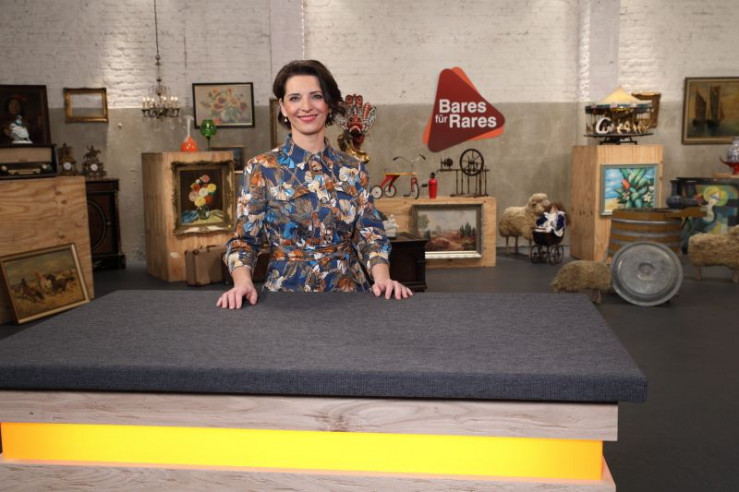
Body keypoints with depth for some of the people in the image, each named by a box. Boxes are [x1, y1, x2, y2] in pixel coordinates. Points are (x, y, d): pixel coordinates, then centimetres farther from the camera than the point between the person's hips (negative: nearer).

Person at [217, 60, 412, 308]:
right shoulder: (261, 169, -1)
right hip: (286, 294, -1)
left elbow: (370, 235, 4)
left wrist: (383, 278, -15)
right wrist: (243, 283, -22)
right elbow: (244, 240, -2)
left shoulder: (353, 169, 6)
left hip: (349, 292, 2)